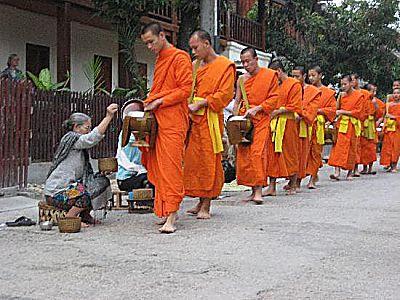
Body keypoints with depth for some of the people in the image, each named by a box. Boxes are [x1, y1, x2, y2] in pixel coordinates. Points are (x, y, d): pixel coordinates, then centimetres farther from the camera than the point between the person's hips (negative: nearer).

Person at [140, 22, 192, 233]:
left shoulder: (180, 58, -5)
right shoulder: (159, 60, 22)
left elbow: (186, 89, -12)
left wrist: (160, 102, -14)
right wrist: (149, 103, 13)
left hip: (172, 121, -9)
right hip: (156, 119, 9)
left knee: (170, 167, -12)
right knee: (157, 166, 7)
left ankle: (170, 217, -13)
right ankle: (167, 210, 13)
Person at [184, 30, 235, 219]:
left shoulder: (225, 65, -3)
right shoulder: (196, 66, 17)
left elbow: (225, 94, -11)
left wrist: (200, 104, -16)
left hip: (210, 119, -6)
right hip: (193, 118, 6)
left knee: (208, 160, -4)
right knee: (194, 159, 6)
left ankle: (206, 206, 1)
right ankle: (201, 202, 15)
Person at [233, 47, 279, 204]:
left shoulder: (270, 75, 1)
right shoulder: (242, 79, 14)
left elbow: (274, 98, -2)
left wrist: (256, 108, -12)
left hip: (261, 119, -4)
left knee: (257, 152, -16)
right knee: (243, 154, 0)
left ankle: (259, 189, -12)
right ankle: (253, 190, 8)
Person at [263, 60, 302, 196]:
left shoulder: (294, 84, -4)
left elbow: (294, 107, -11)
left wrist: (277, 112, -15)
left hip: (287, 123, -7)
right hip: (273, 123, 7)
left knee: (290, 154, 1)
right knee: (272, 154, 2)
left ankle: (293, 186, 12)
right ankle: (272, 187, 3)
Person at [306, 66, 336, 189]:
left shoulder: (328, 92, 3)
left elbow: (332, 109, 0)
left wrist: (318, 110, -12)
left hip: (318, 124, -3)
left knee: (316, 150, -2)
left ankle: (312, 179, 3)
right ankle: (314, 174, 14)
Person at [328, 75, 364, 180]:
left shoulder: (359, 96, -3)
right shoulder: (342, 95, 10)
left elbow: (357, 112, -8)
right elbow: (337, 108, 16)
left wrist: (343, 112, -13)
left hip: (352, 125, -3)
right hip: (341, 123, 3)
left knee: (351, 148, 4)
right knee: (339, 146, -9)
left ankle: (350, 172, 16)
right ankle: (337, 171, -16)